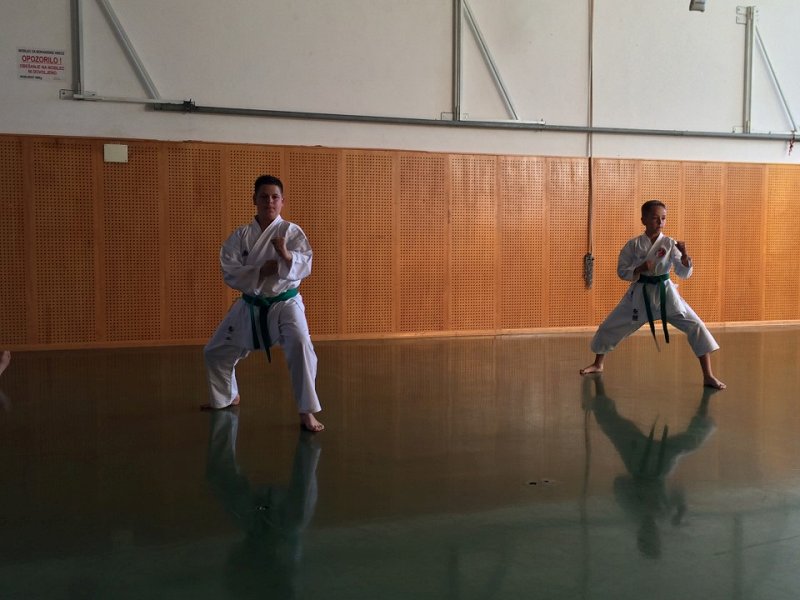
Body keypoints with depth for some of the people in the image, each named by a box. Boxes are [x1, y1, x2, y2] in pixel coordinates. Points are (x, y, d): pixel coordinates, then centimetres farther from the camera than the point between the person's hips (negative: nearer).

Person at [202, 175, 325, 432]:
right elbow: (230, 273, -11)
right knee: (215, 352, 14)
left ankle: (307, 413, -23)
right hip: (250, 306, 4)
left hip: (285, 303, -4)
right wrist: (262, 270, -24)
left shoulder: (291, 231, -9)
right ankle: (227, 397, 44)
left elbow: (304, 267, -21)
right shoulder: (240, 235, -2)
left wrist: (286, 255, -40)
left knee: (300, 346, -32)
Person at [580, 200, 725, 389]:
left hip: (665, 293, -1)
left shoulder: (670, 244, -7)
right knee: (609, 327, 7)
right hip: (639, 293, 1)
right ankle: (598, 364, 36)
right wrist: (639, 269, -21)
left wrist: (684, 255, -29)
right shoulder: (633, 245, -6)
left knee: (696, 327, -14)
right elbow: (622, 271, -2)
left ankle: (708, 376, -6)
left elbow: (684, 273, -10)